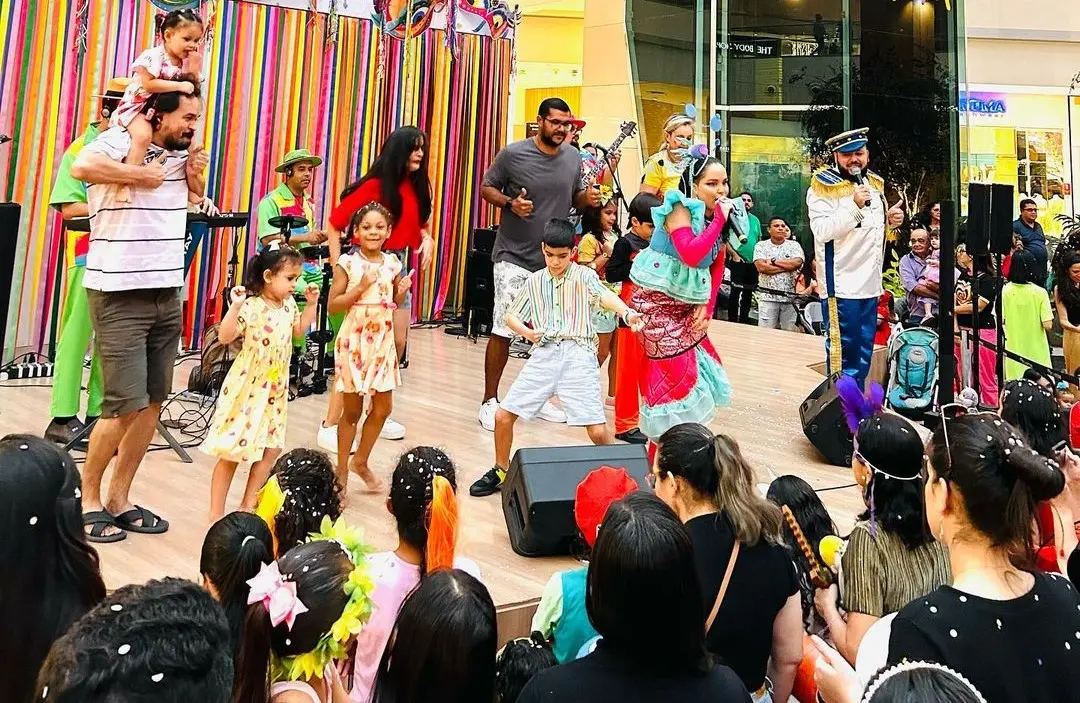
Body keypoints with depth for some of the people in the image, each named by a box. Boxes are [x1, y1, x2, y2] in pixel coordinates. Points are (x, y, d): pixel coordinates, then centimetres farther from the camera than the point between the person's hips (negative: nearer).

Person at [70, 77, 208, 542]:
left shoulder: (180, 152, 11)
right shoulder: (120, 141, -11)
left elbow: (195, 199, 28)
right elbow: (81, 166, -31)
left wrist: (196, 174, 8)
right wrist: (144, 175, -20)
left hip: (167, 294, 7)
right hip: (119, 295, -7)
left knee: (153, 402, 8)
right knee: (125, 406, -6)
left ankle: (119, 499, 21)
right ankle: (88, 501, 14)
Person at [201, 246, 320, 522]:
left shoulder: (288, 305, 4)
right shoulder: (251, 307, -20)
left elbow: (299, 329, 23)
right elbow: (225, 337, -26)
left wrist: (311, 303, 15)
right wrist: (235, 306, -36)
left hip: (275, 389, 7)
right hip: (246, 388, -7)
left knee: (272, 448, 11)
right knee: (232, 453, 2)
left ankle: (248, 504, 26)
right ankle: (216, 513, 15)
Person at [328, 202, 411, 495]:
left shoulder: (392, 263, 4)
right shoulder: (347, 263, -9)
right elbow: (333, 306, -11)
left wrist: (402, 292, -7)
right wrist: (361, 287, -20)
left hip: (382, 342, 5)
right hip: (354, 342, -4)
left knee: (383, 408, 10)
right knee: (352, 410, 5)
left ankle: (360, 462, 31)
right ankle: (342, 470, 22)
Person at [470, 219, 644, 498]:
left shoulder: (584, 276, 0)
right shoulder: (534, 281, 12)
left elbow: (604, 295, -22)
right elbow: (510, 316, 19)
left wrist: (627, 313, -44)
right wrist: (527, 332, -4)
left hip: (578, 355, -4)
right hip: (544, 354, 4)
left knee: (598, 431, -11)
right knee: (503, 415, 3)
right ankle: (500, 471, 27)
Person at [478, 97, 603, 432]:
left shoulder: (573, 157, 5)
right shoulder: (513, 153, -8)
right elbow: (486, 188, 0)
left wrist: (588, 198, -6)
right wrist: (510, 203, -19)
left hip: (554, 259, 5)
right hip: (514, 258, -5)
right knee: (503, 330, -6)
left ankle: (537, 398, 28)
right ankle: (490, 401, 8)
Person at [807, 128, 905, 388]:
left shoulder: (874, 183, 14)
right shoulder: (824, 188, -8)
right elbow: (822, 231, -21)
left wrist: (889, 220, 5)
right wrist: (855, 206, -26)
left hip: (870, 284, 8)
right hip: (840, 286, -7)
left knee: (864, 352, 13)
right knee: (842, 350, -2)